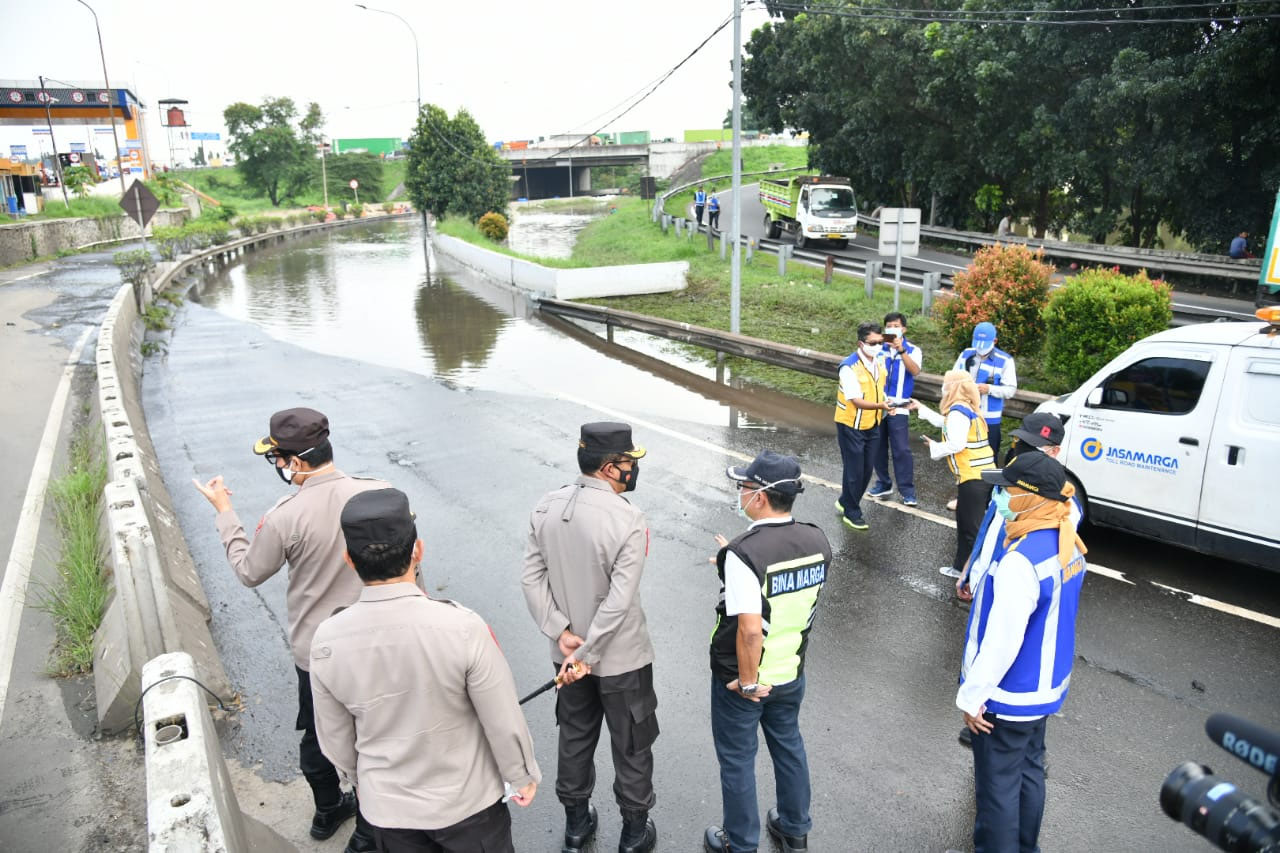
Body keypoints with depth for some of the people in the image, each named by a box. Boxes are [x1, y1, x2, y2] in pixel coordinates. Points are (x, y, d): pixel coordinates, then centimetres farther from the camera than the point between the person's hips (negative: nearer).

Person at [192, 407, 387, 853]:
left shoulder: (284, 517, -21)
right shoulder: (379, 494, -18)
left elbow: (249, 572, -2)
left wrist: (224, 512, 7)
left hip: (313, 650, 0)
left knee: (316, 736, 26)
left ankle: (328, 810, 48)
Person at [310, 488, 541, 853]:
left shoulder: (327, 641, -19)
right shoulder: (462, 628, -29)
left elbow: (335, 736, -3)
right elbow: (504, 721, -17)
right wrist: (522, 775, 2)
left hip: (387, 808, 3)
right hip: (467, 802, -2)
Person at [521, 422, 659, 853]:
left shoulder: (546, 507, -8)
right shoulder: (628, 520, -25)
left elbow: (532, 577, -7)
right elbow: (619, 601, -25)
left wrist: (561, 633, -8)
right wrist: (587, 654, -17)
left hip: (566, 652, 5)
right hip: (622, 658, -5)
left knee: (575, 737, 24)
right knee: (631, 746, 16)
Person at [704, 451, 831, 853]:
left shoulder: (744, 554, -30)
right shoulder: (818, 541, -10)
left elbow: (749, 629, -32)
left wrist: (747, 682, -17)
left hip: (740, 678, -6)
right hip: (791, 671, 6)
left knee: (737, 760, 16)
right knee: (788, 745, 26)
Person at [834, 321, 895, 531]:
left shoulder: (880, 361, 1)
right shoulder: (849, 367, -22)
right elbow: (857, 401, -27)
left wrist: (886, 404, -2)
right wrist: (880, 406, -42)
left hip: (873, 425, 7)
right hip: (851, 426, -7)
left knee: (867, 470, 13)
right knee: (854, 471, 1)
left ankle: (845, 502, 33)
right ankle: (851, 513, 18)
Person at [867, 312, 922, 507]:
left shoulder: (913, 350, 0)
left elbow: (915, 370, -20)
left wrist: (901, 349, -28)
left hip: (899, 408, -3)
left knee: (901, 450, -5)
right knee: (878, 448, 11)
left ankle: (908, 491, 2)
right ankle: (883, 484, 25)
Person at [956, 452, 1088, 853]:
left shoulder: (1022, 562, -32)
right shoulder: (1068, 544, -3)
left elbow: (1001, 641, -28)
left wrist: (972, 696, -16)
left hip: (1008, 695, -9)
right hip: (1044, 686, 9)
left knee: (998, 787, 9)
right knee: (1029, 772, 24)